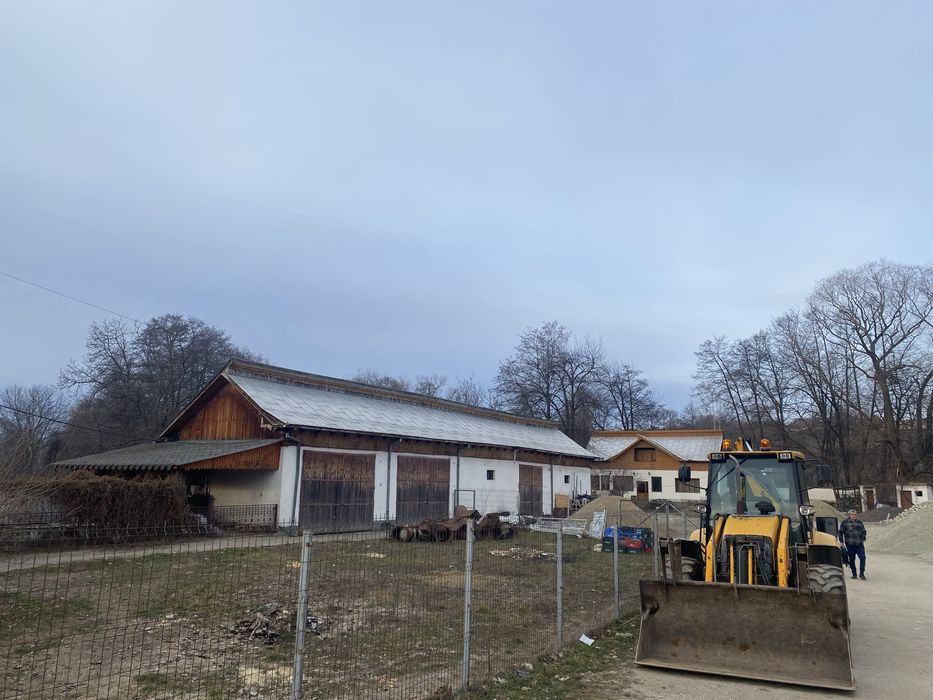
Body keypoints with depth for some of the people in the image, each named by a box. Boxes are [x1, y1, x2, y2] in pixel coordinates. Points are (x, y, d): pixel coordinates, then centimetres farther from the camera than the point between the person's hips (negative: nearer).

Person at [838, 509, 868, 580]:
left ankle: (861, 574, 0)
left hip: (859, 544, 2)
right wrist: (841, 542, -2)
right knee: (852, 559, 4)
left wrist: (863, 539, 8)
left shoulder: (860, 523, 13)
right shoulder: (844, 522, 3)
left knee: (862, 557, -10)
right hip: (850, 545, -2)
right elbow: (840, 532, 3)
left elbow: (864, 532, 22)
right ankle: (854, 574, 15)